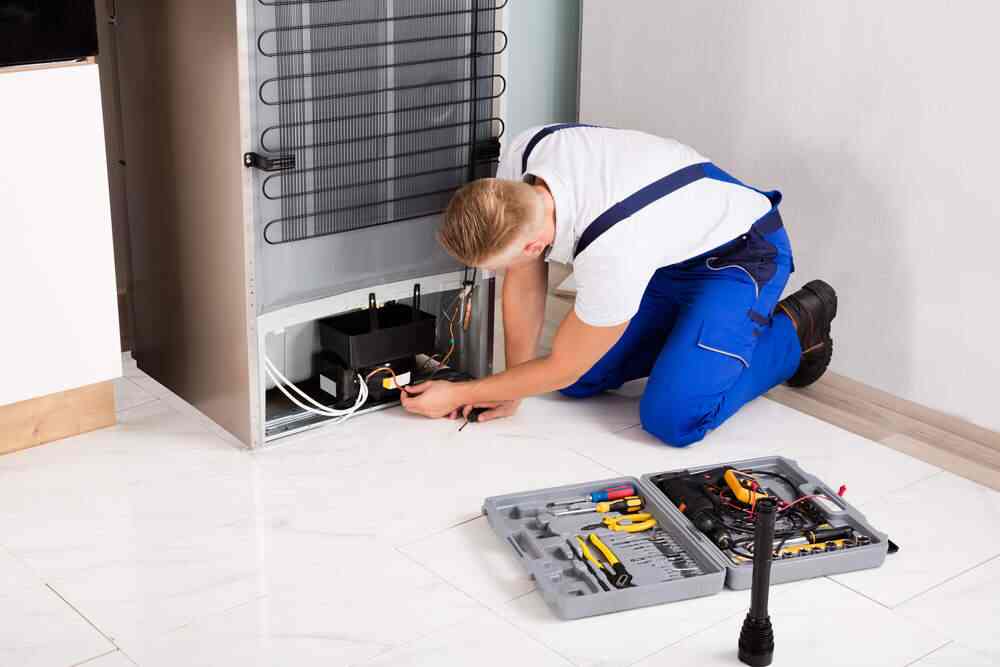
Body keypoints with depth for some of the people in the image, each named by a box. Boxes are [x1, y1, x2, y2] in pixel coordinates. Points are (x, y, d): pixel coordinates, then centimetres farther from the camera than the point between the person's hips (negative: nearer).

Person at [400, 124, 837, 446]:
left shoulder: (610, 254, -41)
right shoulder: (521, 159, -22)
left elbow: (561, 369, -23)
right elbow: (524, 284, -7)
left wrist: (460, 395, -13)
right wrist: (510, 393, -5)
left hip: (740, 254, -7)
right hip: (672, 251, 7)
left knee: (673, 419, -21)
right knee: (579, 383, 2)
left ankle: (792, 331, 2)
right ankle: (689, 325, 21)